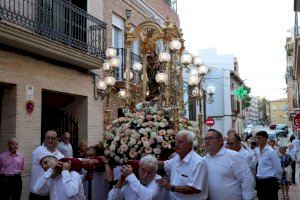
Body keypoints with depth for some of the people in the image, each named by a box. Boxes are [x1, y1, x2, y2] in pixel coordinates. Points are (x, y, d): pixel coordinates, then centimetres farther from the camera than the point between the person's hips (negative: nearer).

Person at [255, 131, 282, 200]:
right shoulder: (256, 151, 4)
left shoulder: (271, 152, -13)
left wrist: (276, 179, 3)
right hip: (259, 181, 6)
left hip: (270, 182, -6)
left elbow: (278, 168, -9)